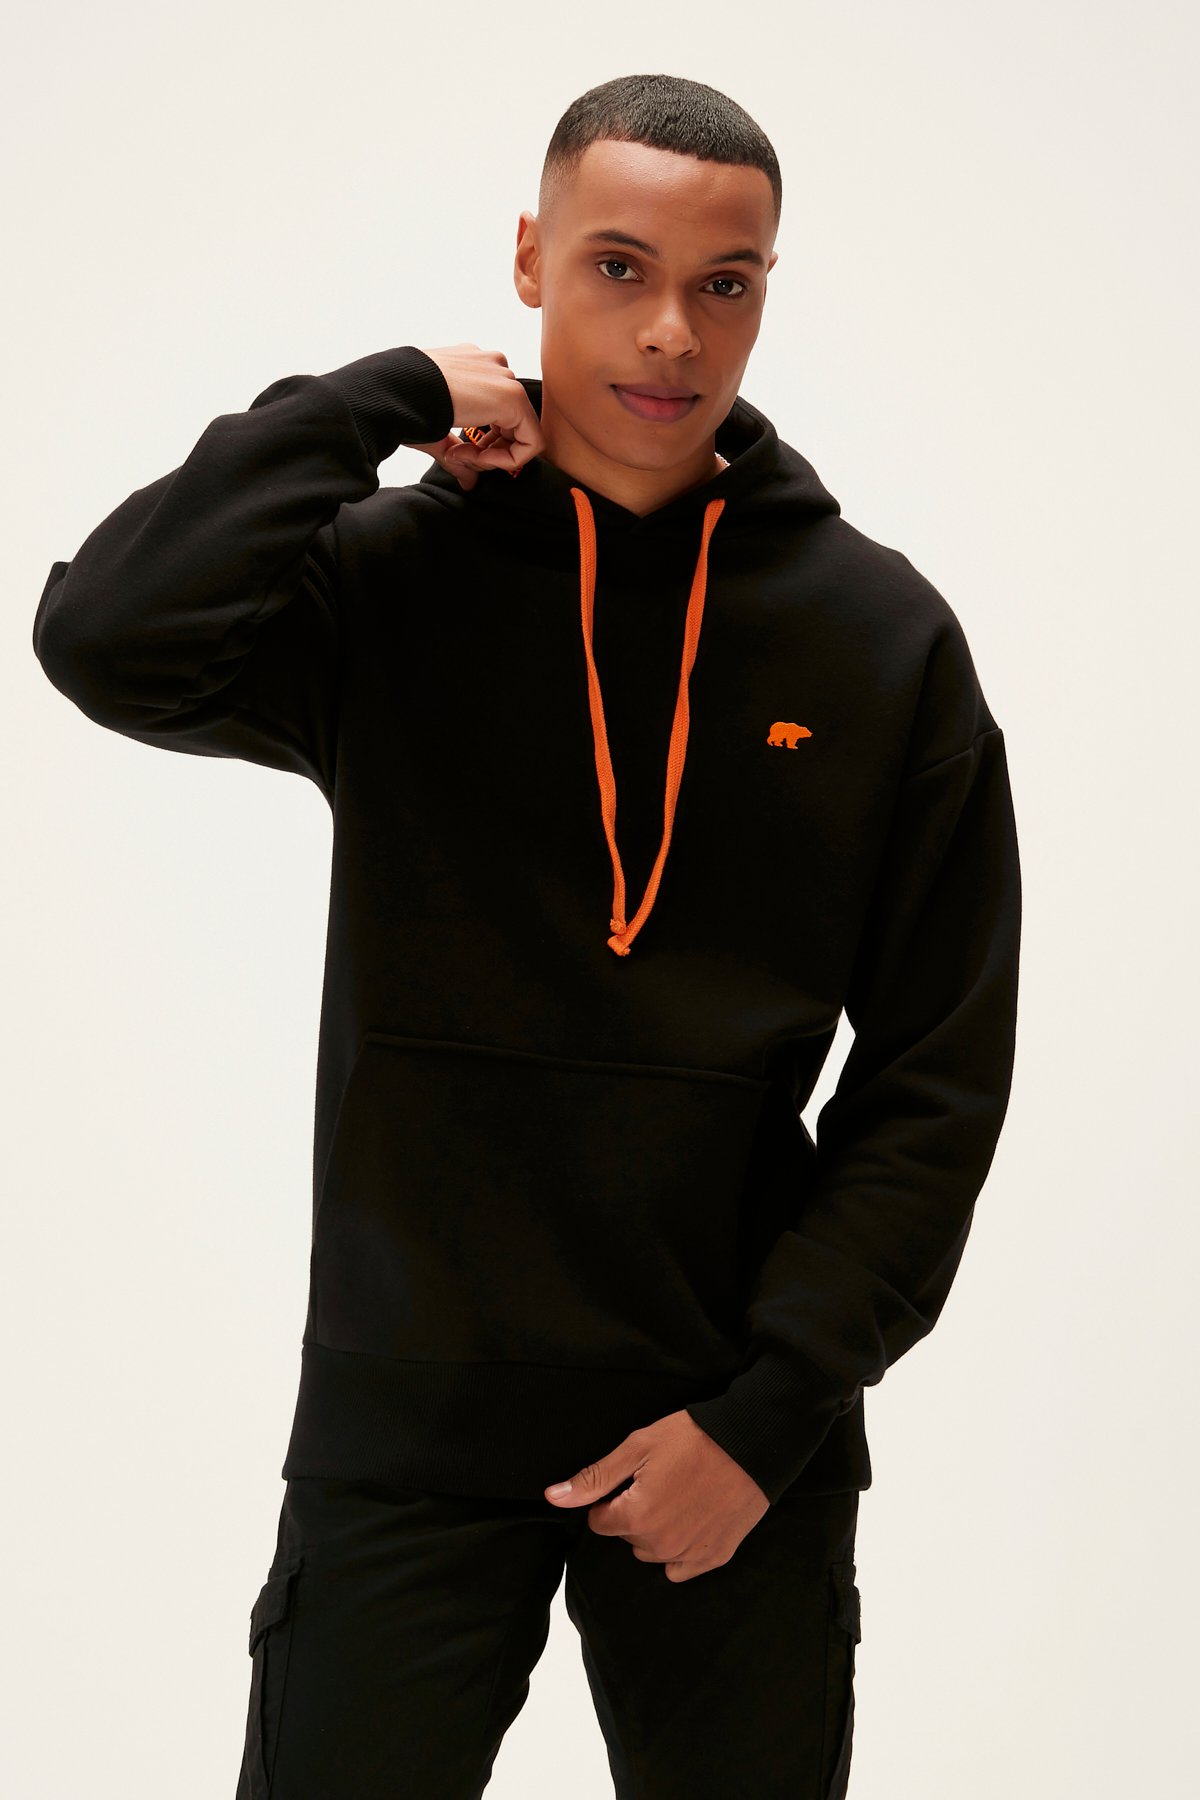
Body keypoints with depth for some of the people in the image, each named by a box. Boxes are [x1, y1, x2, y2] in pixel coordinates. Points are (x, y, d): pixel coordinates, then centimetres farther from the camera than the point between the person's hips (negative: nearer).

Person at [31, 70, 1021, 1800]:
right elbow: (113, 637, -23)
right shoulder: (390, 580, -2)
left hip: (740, 1444, 1)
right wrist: (383, 397, -13)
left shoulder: (885, 636, 0)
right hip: (406, 1424, -1)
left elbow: (939, 1073, 0)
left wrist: (771, 1409, -7)